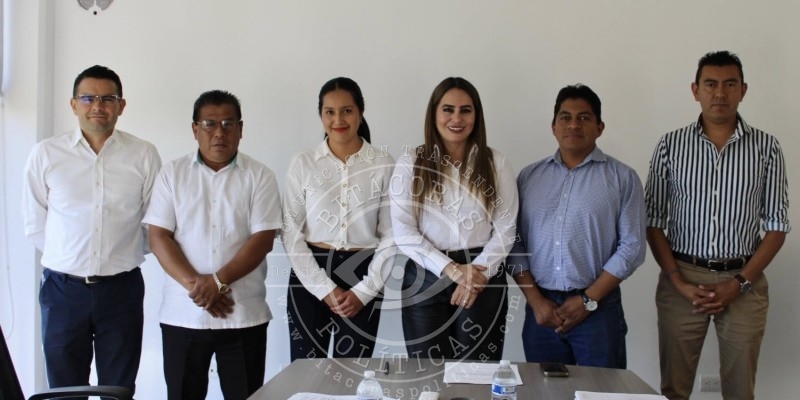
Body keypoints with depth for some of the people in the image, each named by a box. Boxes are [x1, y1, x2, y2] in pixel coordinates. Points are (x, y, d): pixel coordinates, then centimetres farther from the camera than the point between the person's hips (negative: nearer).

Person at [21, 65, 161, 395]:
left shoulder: (144, 155, -2)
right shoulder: (45, 154, 0)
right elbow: (34, 225, 5)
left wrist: (122, 254, 4)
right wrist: (68, 256, 3)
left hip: (122, 288, 0)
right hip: (63, 288, 1)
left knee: (119, 390, 10)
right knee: (64, 389, 10)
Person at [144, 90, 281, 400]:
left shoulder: (259, 176, 1)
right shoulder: (172, 174, 5)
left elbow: (263, 239, -7)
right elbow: (159, 237, -1)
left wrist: (218, 281, -17)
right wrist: (194, 284, -13)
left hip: (243, 315, -1)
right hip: (182, 314, 1)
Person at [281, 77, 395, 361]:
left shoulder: (384, 165, -1)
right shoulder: (303, 163, 0)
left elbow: (391, 236, 0)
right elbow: (291, 233, -2)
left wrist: (363, 291, -8)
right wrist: (324, 288, -9)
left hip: (361, 277, 0)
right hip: (310, 278, 0)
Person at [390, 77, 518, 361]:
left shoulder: (495, 163, 4)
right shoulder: (411, 162, -1)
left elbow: (506, 228, 2)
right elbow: (403, 232, -6)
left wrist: (480, 272, -12)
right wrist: (451, 269, -14)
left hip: (483, 278, 1)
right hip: (425, 278, -1)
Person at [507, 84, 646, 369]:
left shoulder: (622, 178, 1)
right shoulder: (529, 177, 8)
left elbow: (631, 247, -4)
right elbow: (515, 243, 5)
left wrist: (588, 300, -9)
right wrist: (535, 300, -5)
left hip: (598, 309, -2)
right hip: (541, 309, 2)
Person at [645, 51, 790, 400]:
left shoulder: (766, 148, 0)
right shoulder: (671, 145, 0)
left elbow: (777, 225, 1)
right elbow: (653, 221, 1)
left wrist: (739, 283, -9)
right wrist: (678, 282, -9)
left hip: (744, 283, 0)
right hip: (681, 279, 0)